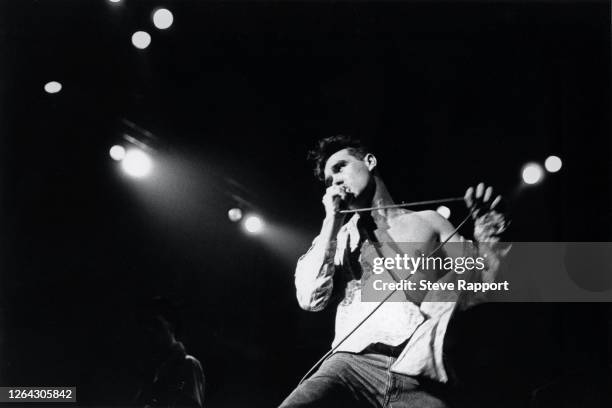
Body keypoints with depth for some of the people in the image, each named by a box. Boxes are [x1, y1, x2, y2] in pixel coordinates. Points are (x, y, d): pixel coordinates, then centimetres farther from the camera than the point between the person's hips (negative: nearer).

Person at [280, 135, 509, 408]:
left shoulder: (428, 221, 19)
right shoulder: (335, 236, 21)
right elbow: (310, 299, 5)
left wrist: (486, 238, -3)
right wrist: (332, 221, 7)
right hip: (353, 365, 0)